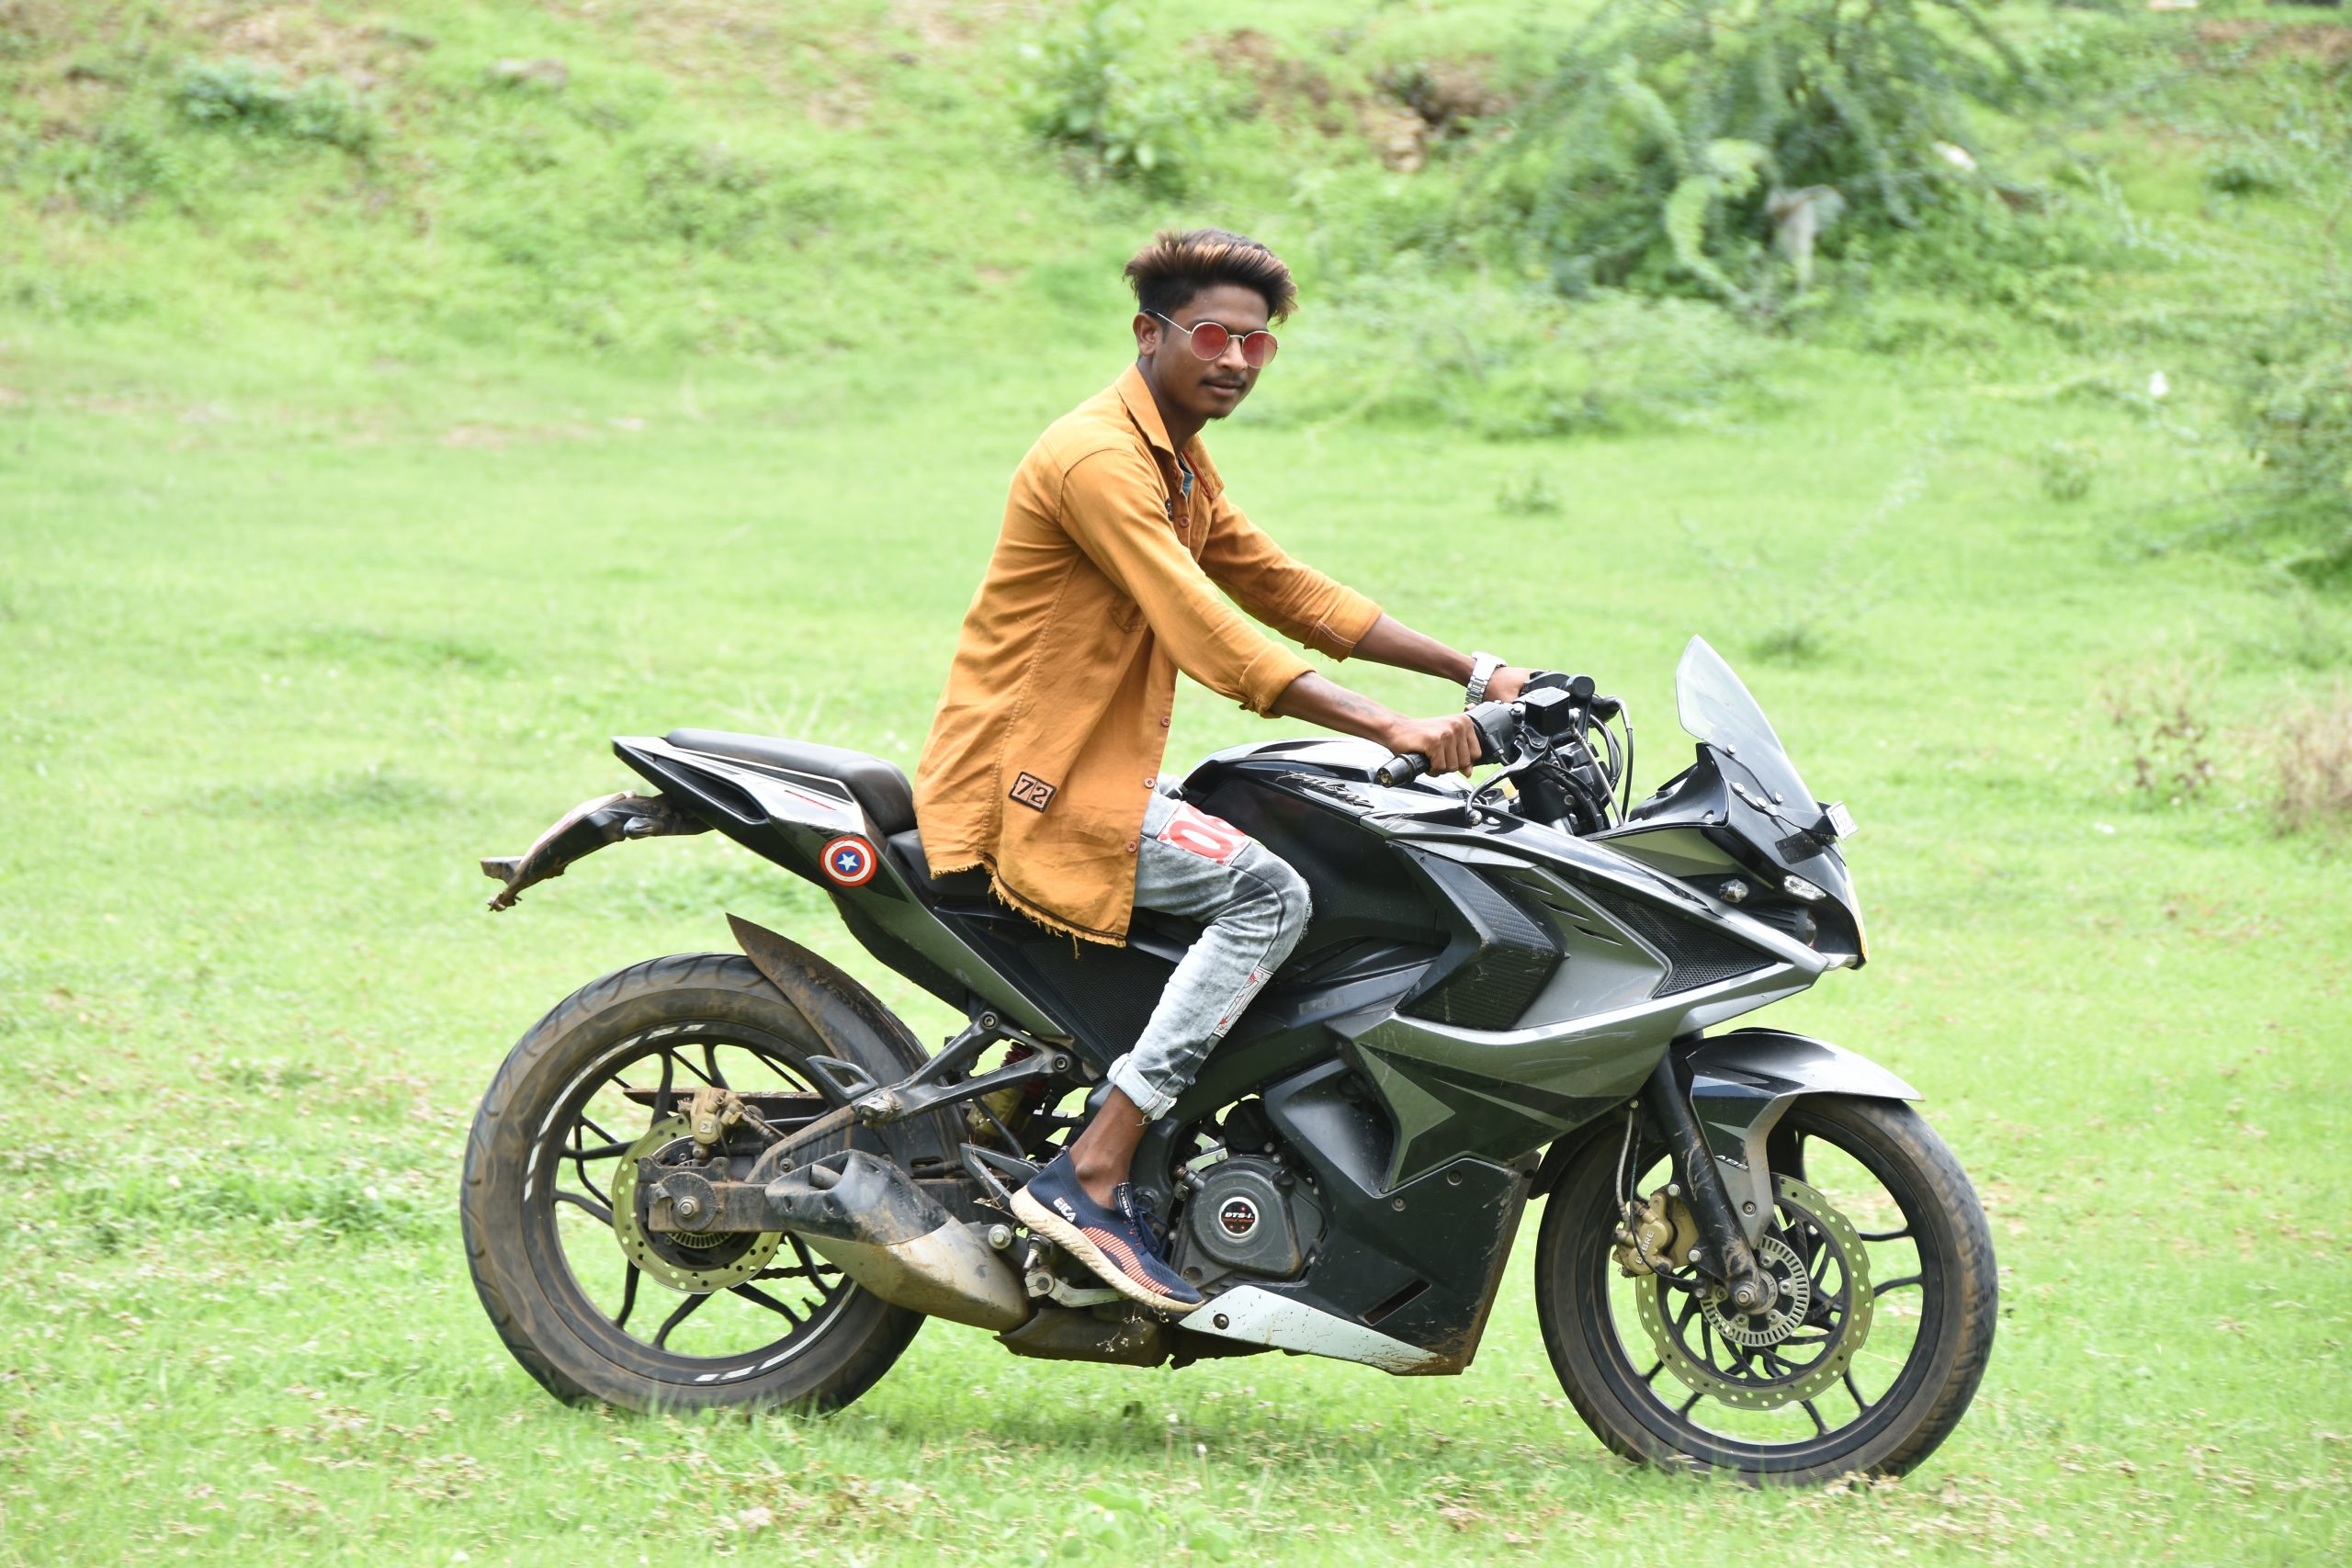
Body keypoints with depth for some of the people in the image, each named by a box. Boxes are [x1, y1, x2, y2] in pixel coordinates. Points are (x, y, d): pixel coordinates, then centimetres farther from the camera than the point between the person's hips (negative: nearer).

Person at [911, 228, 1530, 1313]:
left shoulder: (1179, 466, 16)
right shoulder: (1098, 458, -18)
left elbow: (1287, 590, 18)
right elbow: (1209, 637, -27)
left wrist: (1472, 675, 9)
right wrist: (1391, 730, -32)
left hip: (1098, 772, 11)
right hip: (1032, 785, -11)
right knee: (1267, 893, -25)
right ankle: (1088, 1180, -26)